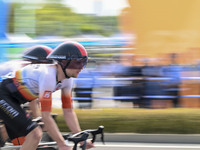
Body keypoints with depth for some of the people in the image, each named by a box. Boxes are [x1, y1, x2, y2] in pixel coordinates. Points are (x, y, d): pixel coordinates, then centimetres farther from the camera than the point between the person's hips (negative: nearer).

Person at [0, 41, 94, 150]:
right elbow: (46, 116, -33)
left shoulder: (66, 79, -4)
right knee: (35, 135, -21)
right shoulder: (48, 76, -31)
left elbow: (68, 112, 1)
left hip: (14, 99, 10)